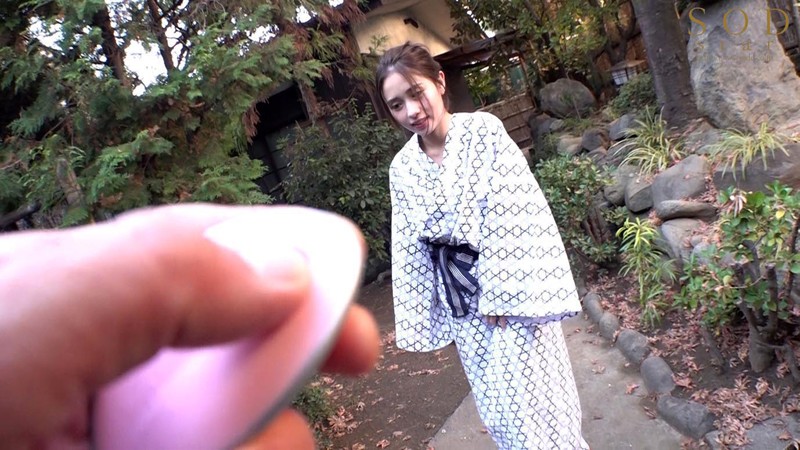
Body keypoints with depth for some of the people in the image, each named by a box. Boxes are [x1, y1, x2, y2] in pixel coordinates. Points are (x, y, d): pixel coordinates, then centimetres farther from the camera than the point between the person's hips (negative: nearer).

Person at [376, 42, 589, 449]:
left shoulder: (484, 130, -12)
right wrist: (419, 317, 5)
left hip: (506, 289, -4)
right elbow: (408, 248, 5)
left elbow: (513, 216, -16)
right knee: (497, 401, 17)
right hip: (460, 299, 4)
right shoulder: (401, 168, 0)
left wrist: (502, 295, -18)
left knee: (528, 394, 5)